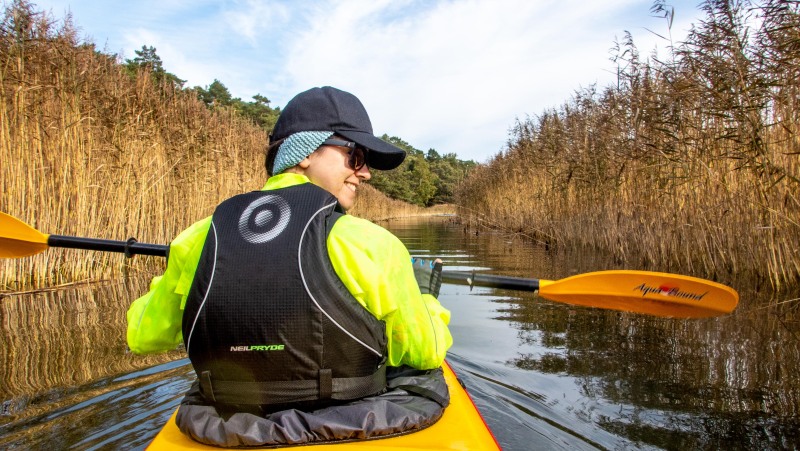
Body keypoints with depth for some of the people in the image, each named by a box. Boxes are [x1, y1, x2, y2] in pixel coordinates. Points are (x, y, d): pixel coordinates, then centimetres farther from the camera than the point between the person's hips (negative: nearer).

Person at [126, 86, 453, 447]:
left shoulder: (199, 240, -9)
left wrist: (165, 284, 26)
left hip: (228, 432, 4)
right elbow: (425, 352, -7)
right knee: (423, 375, 25)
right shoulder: (371, 245, -21)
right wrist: (424, 293, 13)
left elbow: (143, 337, 6)